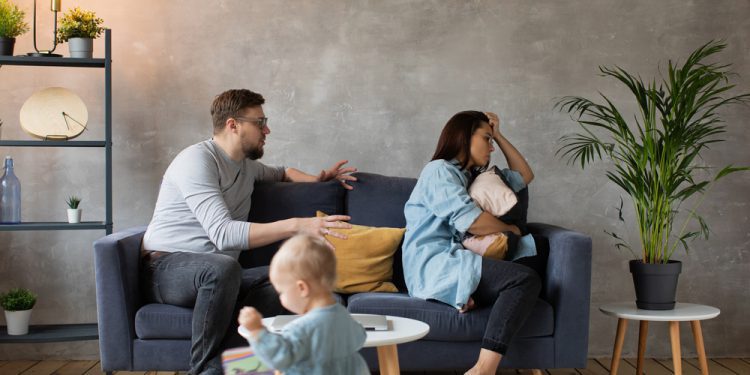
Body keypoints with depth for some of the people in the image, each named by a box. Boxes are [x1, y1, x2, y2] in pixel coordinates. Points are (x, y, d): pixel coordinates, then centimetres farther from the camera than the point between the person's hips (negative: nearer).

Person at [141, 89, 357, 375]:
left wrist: (317, 178, 20)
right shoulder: (197, 159, -13)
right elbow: (223, 233, -27)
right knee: (222, 266, -41)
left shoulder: (246, 164, 15)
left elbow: (280, 173, 41)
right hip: (165, 269, -7)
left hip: (215, 276, 7)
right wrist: (296, 225, -33)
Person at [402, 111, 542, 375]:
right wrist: (511, 228, 6)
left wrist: (499, 136, 28)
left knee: (524, 284, -20)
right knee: (525, 278, -27)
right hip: (434, 265, -8)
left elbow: (524, 176, 36)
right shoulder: (439, 170, 1)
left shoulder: (476, 177, 30)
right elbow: (471, 221, -12)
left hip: (452, 265, 8)